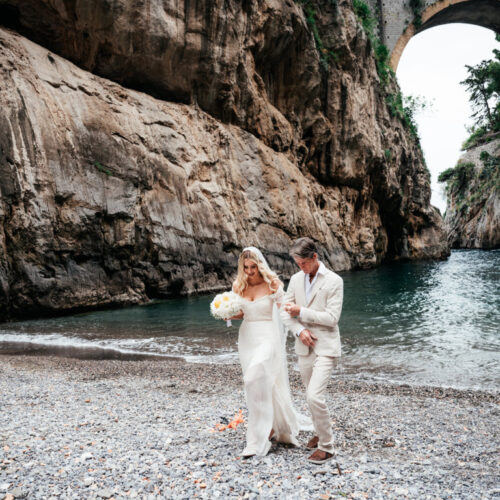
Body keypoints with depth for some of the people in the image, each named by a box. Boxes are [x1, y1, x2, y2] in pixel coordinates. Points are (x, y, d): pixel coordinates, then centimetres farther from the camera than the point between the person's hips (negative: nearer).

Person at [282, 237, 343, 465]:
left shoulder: (334, 281, -10)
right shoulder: (296, 279, 6)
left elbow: (332, 318, -14)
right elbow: (286, 313, 7)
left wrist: (301, 312, -17)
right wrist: (299, 330, -11)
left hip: (326, 347, -6)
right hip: (304, 347, 6)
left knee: (314, 396, -14)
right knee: (311, 396, 16)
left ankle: (326, 446, 3)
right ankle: (320, 432, 38)